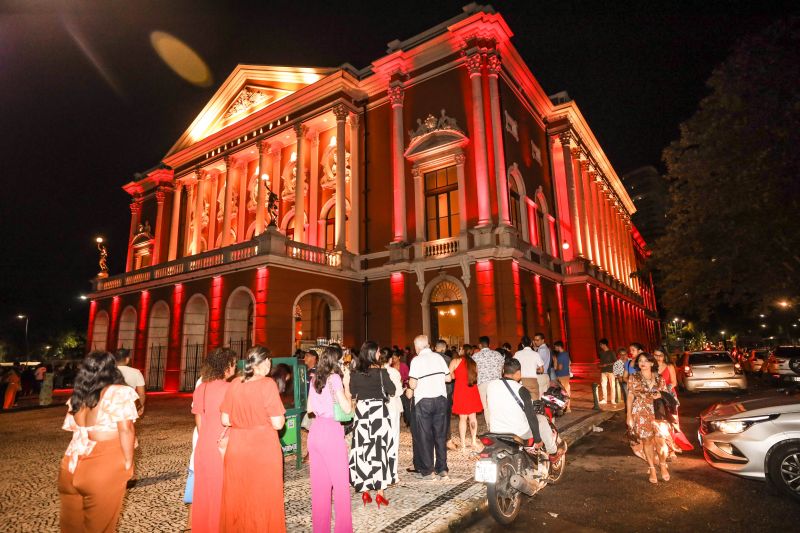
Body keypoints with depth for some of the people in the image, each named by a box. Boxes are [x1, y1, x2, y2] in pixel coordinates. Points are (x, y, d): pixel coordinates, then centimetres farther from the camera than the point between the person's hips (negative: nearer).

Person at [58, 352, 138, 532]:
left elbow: (75, 430, 9)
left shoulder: (78, 395, 7)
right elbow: (125, 430, -16)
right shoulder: (119, 392, -13)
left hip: (76, 462, 6)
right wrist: (128, 461, -6)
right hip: (106, 464, -6)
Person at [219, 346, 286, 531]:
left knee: (237, 498, 20)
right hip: (263, 449, -4)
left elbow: (225, 420, 2)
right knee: (263, 499, 12)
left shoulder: (234, 385, -3)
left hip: (236, 448, 4)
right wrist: (281, 416, 3)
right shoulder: (268, 384, -17)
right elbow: (277, 424, -17)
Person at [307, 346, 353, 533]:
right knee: (340, 482, 5)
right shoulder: (334, 378, -11)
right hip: (331, 431, -7)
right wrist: (347, 385, -6)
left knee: (319, 482, 15)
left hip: (316, 430, 7)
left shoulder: (314, 379, 8)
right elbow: (347, 408, -15)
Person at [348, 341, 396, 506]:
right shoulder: (381, 371, -10)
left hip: (361, 412, 3)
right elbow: (392, 390, -3)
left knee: (363, 450, 10)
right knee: (379, 448, 4)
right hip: (378, 411, -3)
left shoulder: (355, 373, -1)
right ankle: (380, 492, 8)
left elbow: (352, 394, 8)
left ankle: (364, 491, 16)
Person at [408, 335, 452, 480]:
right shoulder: (438, 357, 4)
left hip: (423, 401, -4)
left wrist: (409, 381, 8)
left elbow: (413, 385, -13)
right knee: (440, 434, 11)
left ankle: (427, 471, 11)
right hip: (441, 399, 4)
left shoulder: (417, 360, -8)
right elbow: (448, 378, 6)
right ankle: (442, 469, 18)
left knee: (425, 436, 6)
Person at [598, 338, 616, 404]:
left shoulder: (611, 352, -6)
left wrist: (607, 364, -13)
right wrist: (601, 365, 0)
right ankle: (604, 399, 13)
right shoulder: (601, 352, 10)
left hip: (610, 371, -5)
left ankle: (613, 400, 6)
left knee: (612, 385, -1)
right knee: (603, 385, 5)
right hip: (603, 371, 5)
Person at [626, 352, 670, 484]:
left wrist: (660, 395, -9)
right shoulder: (633, 378, -1)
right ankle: (652, 469, 19)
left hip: (658, 413, 1)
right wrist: (629, 416, -3)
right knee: (647, 440, 4)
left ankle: (663, 466, 21)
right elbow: (630, 397, 0)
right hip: (641, 414, -1)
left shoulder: (659, 378, 3)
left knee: (660, 440, -4)